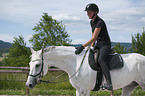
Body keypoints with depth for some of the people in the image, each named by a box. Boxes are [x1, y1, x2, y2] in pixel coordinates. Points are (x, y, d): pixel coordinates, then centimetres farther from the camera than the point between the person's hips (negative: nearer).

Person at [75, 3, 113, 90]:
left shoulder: (100, 22, -17)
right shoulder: (92, 22, 12)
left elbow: (94, 38, -24)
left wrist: (82, 47, -27)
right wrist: (91, 46, 9)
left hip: (105, 44, -10)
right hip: (97, 45, 10)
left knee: (100, 60, -36)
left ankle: (109, 83, -43)